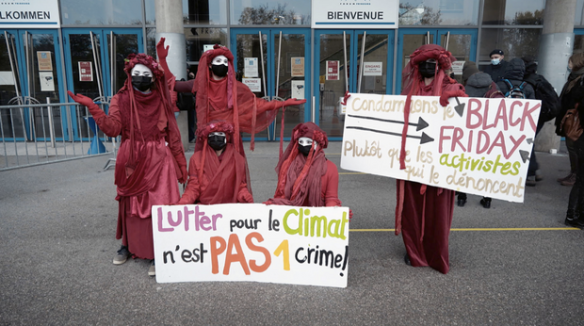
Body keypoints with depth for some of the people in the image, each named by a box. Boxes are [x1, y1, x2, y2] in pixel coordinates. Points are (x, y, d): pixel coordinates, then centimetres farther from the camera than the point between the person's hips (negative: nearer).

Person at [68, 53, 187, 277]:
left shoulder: (162, 101, 5)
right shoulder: (121, 99, 4)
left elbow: (172, 134, 5)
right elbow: (112, 129, -9)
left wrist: (181, 165, 3)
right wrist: (92, 107, -21)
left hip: (158, 160, -1)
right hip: (132, 160, 1)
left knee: (158, 204, -7)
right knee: (131, 203, 11)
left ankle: (157, 253, 1)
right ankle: (129, 244, 31)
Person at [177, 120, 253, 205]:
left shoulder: (237, 159, 5)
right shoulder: (197, 158, 5)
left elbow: (240, 186, 6)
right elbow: (193, 187, 4)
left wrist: (246, 197, -16)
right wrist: (182, 203, -14)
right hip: (203, 206, 0)